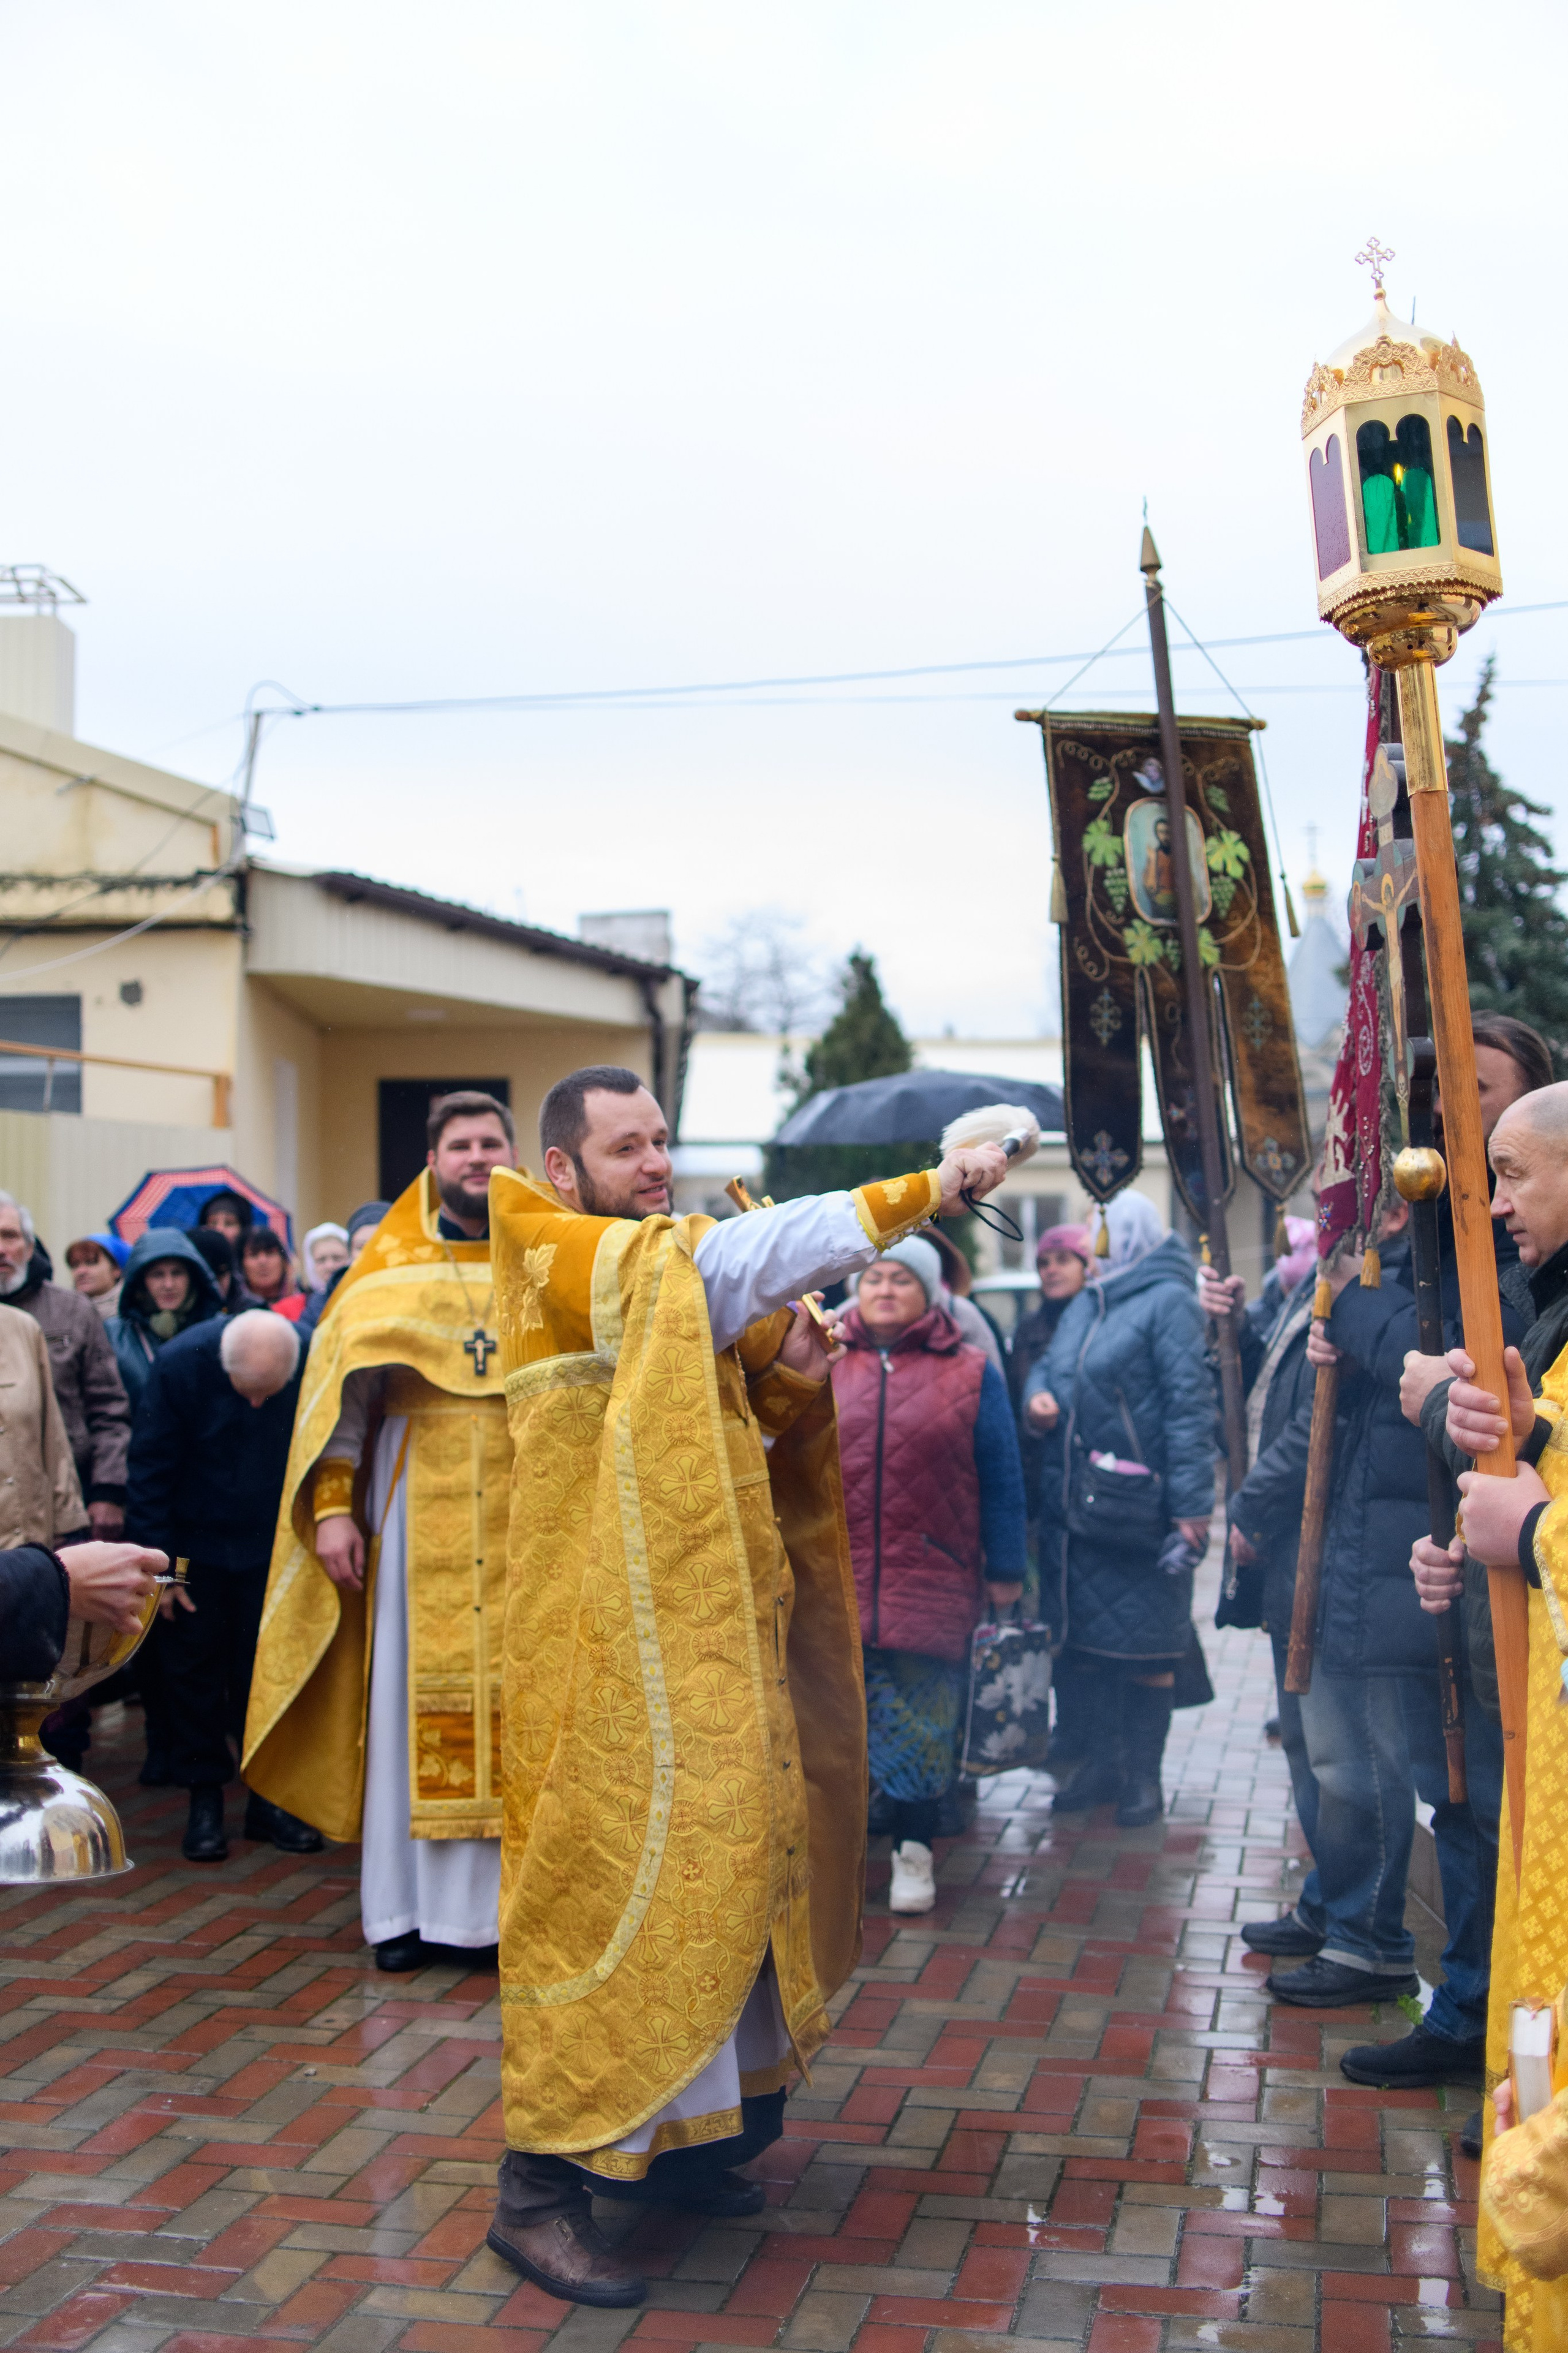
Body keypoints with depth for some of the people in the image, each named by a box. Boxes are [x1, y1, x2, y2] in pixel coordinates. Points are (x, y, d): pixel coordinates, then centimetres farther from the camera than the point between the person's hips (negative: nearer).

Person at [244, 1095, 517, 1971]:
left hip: (527, 1513, 1)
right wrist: (333, 1505, -9)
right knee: (416, 1691, 2)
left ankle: (518, 1890, 12)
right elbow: (343, 1387, 1)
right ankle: (415, 1900, 12)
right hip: (423, 1511, 0)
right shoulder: (390, 1267, 7)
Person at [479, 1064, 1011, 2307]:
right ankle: (541, 2182, 9)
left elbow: (766, 1413, 14)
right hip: (611, 1639, -8)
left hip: (712, 1638, 8)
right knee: (609, 1879, -4)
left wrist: (792, 1368, -9)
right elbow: (738, 1257, -25)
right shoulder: (559, 1262, -11)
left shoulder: (675, 1274, 15)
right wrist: (926, 1189, -27)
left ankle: (670, 2135, 28)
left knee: (716, 1873, 13)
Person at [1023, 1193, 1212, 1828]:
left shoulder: (1167, 1302, -8)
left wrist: (1190, 1507, -20)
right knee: (1081, 1640, 12)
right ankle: (1101, 1765, 25)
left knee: (1147, 1650, 4)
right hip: (1073, 1507, 7)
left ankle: (1143, 1777, 16)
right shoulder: (1084, 1306, 16)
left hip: (1139, 1510, -7)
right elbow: (1045, 1366, 25)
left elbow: (1191, 1405, -14)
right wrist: (1036, 1395, -1)